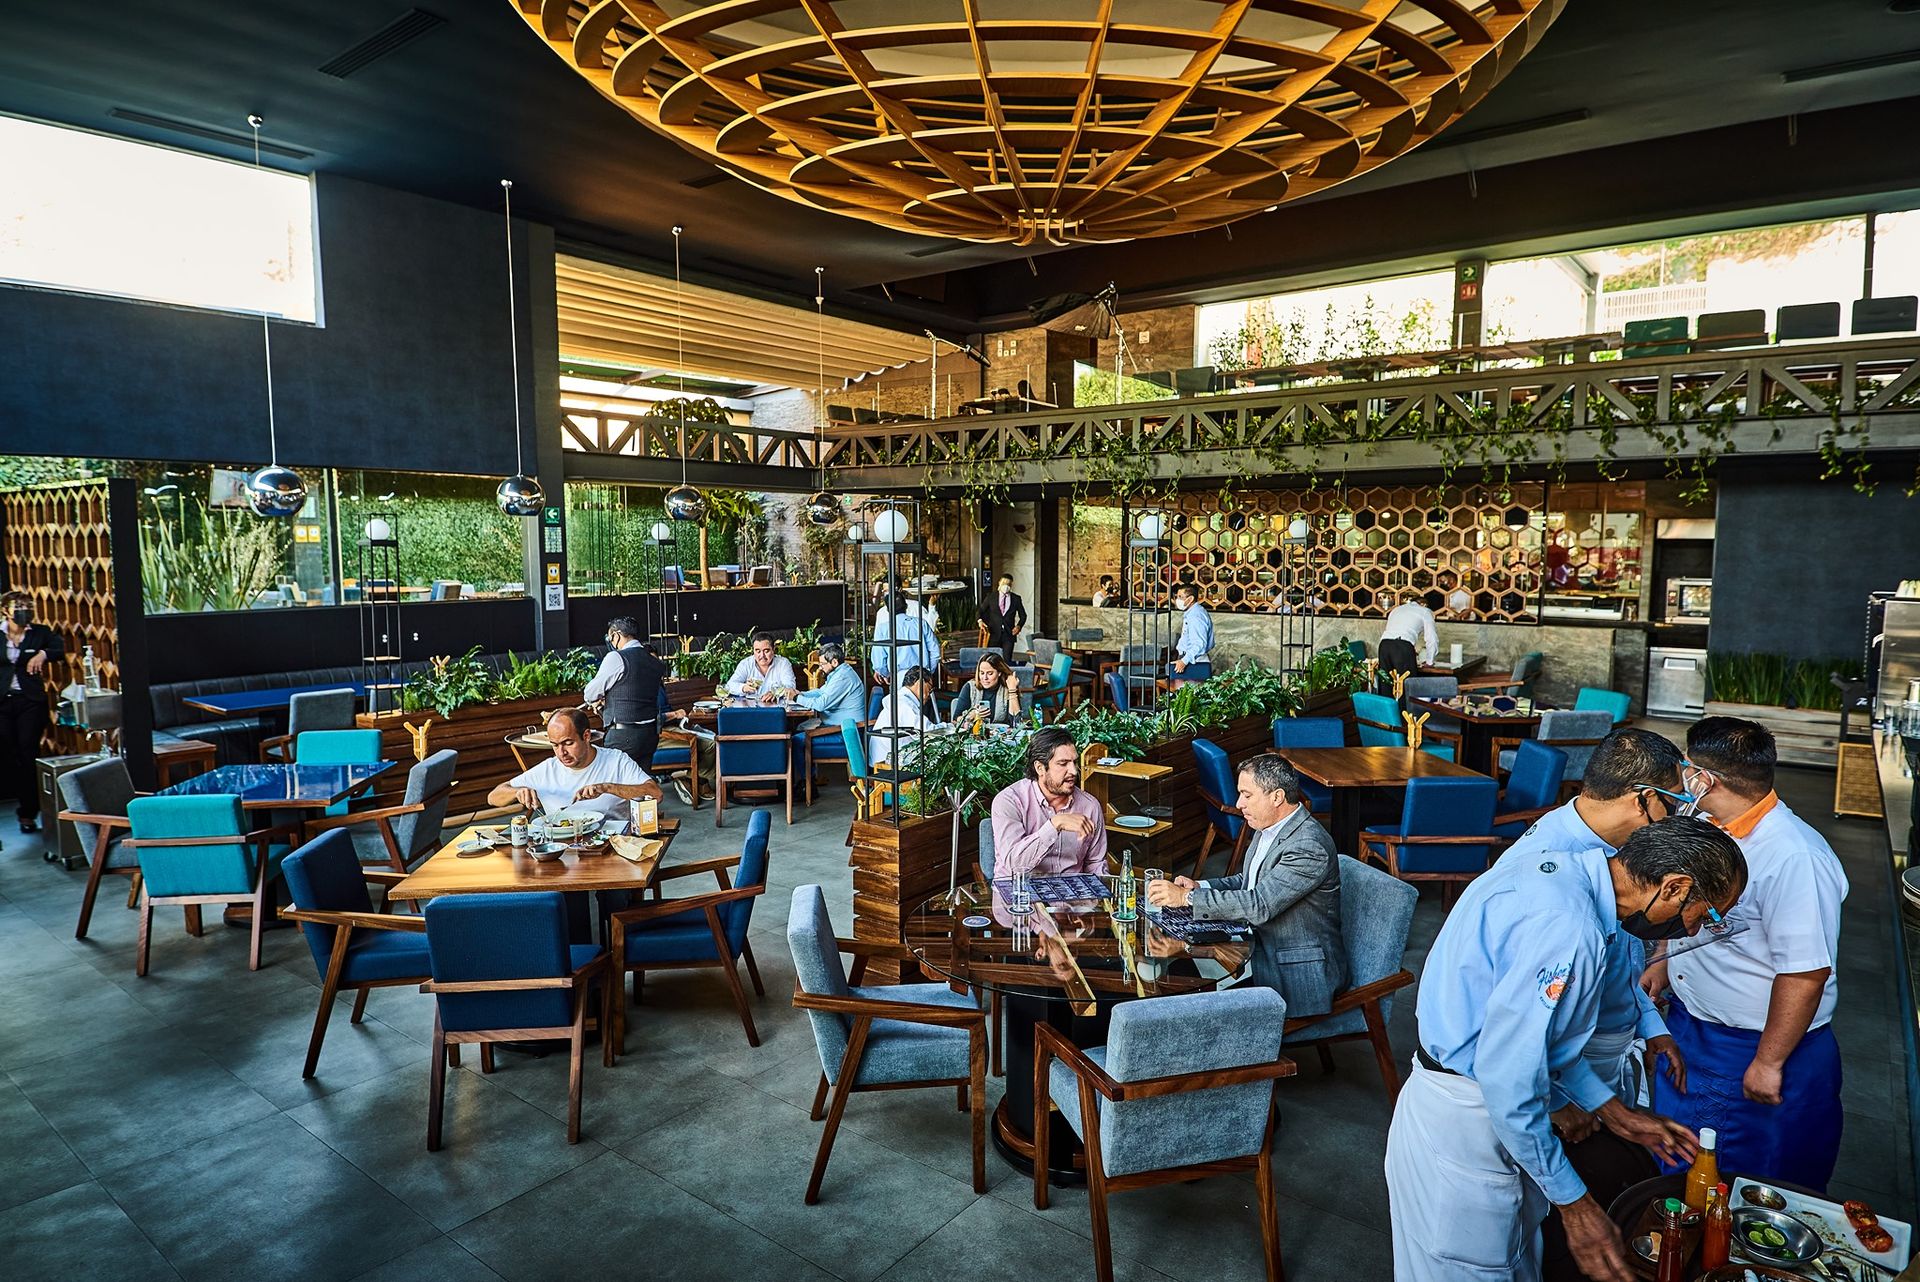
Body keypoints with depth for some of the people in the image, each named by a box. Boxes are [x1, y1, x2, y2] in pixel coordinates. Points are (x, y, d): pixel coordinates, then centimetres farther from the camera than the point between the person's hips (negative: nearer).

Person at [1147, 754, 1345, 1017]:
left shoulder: (1309, 847, -25)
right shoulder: (1268, 828, 5)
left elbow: (1259, 905, -29)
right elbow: (1249, 881, 18)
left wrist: (1187, 897, -26)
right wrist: (1200, 886, 0)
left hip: (1296, 973, -9)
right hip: (1262, 950, 9)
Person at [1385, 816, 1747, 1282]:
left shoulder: (1560, 868, 1)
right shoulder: (1569, 928, -29)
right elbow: (1507, 1079, -27)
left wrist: (1613, 1112, 17)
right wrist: (1575, 1204, -15)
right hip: (1462, 1133, -9)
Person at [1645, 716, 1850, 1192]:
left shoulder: (1794, 859, -29)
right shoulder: (1710, 829, -2)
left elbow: (1805, 973, -27)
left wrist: (1768, 1063, -22)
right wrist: (1664, 964, 12)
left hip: (1755, 1049, -8)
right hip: (1690, 1027, 8)